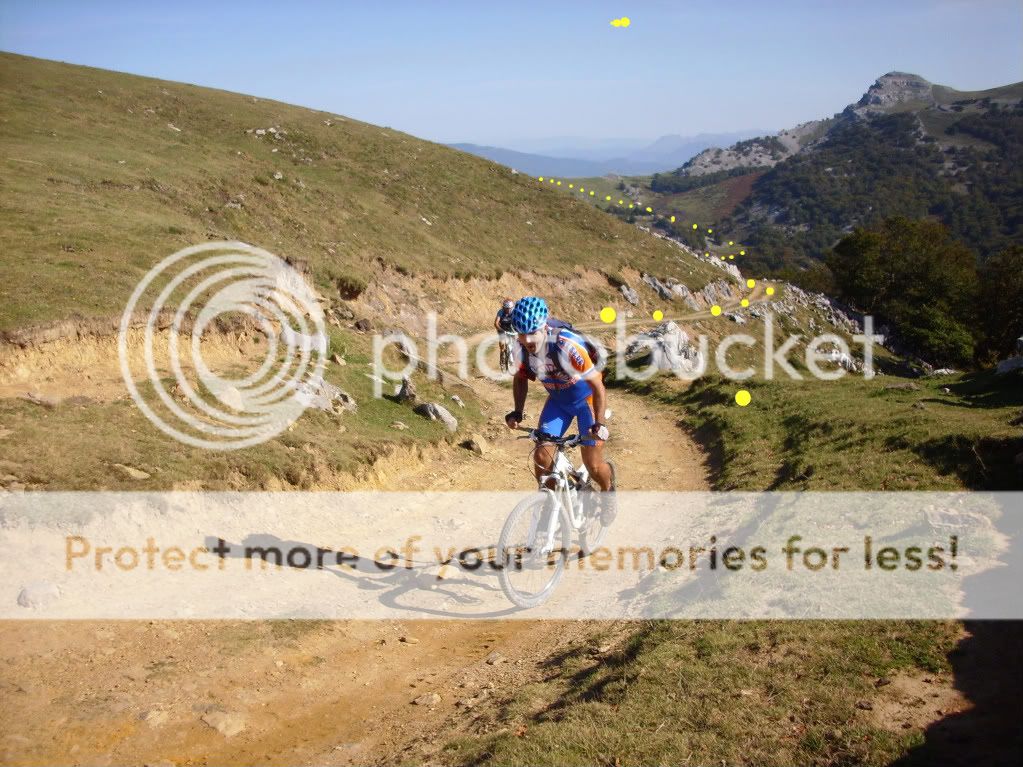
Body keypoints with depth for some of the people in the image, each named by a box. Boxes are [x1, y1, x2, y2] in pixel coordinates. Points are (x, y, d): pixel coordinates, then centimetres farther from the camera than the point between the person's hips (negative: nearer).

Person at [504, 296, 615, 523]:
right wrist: (517, 412, -10)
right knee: (542, 455, -7)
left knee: (593, 466, -4)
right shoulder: (522, 347, -21)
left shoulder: (566, 346, -38)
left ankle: (607, 492, 30)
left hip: (586, 398, -4)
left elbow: (597, 384, -32)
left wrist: (599, 423, -36)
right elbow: (521, 377, 1)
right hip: (557, 400, 5)